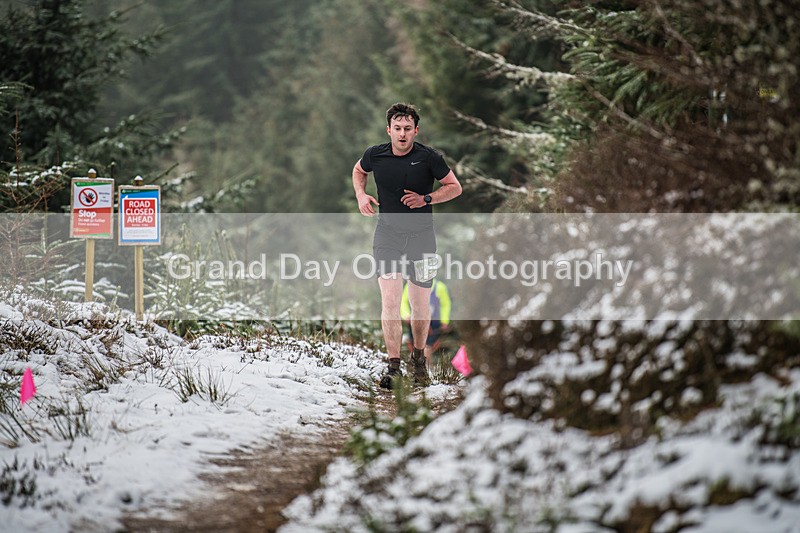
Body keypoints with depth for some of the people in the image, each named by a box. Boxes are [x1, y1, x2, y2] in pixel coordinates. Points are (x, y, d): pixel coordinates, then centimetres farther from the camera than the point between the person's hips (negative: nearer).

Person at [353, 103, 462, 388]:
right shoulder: (375, 155, -4)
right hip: (387, 233, 0)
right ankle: (393, 365, -10)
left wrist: (426, 199, -15)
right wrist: (361, 195, 1)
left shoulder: (428, 157, -10)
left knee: (421, 304, 7)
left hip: (421, 236, 0)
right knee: (389, 300, -13)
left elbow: (455, 187, 1)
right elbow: (358, 170, 19)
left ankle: (418, 357, 30)